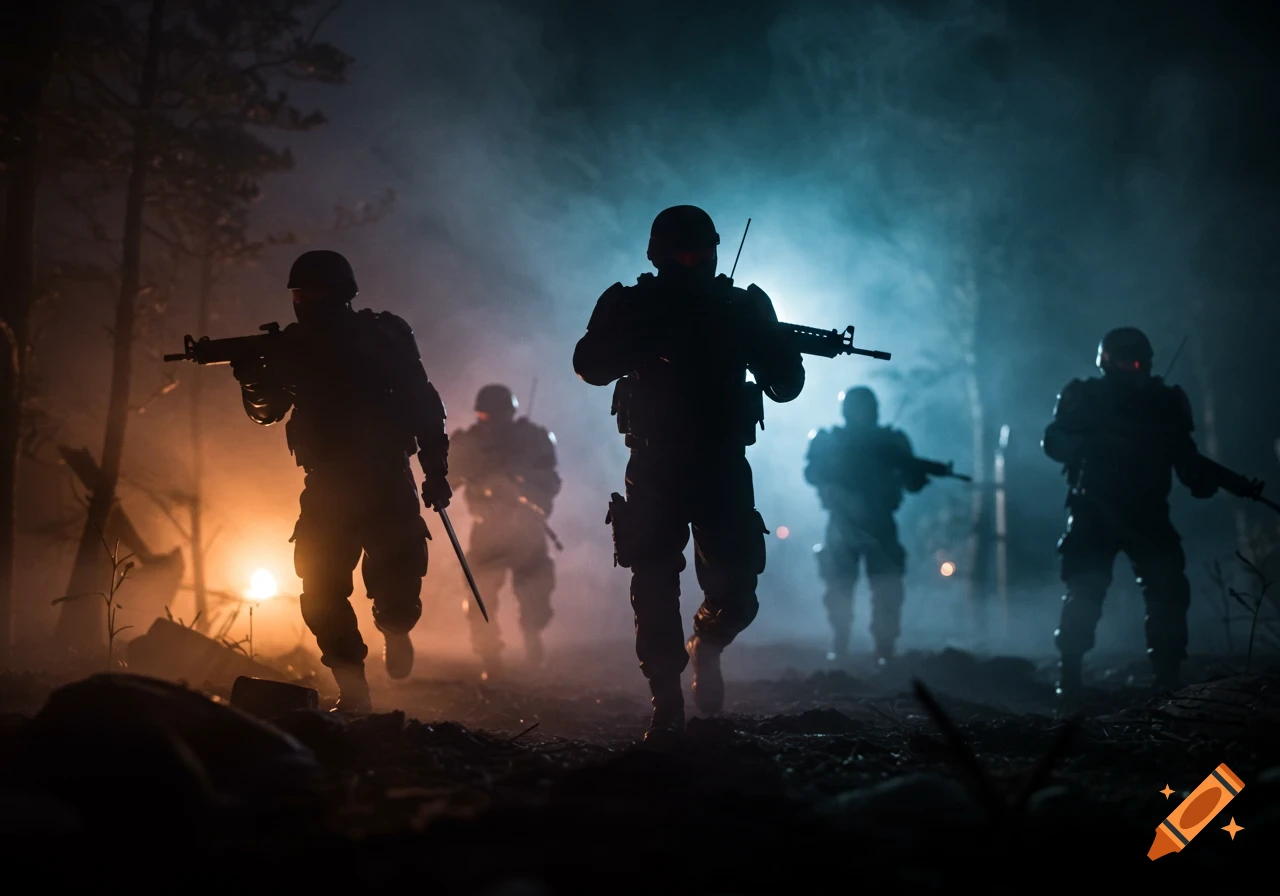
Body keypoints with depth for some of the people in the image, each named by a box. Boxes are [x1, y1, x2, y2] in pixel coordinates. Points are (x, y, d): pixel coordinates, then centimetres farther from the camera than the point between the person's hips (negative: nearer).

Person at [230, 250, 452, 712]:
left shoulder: (382, 337, -6)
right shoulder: (295, 345, 5)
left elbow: (423, 404, -5)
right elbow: (267, 410, 9)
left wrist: (435, 471, -11)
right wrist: (250, 375, -13)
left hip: (387, 481, -3)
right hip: (328, 486, 3)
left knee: (395, 572, -12)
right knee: (322, 589, -4)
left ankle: (395, 625, 24)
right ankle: (352, 691, 5)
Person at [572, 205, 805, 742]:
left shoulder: (741, 308, 3)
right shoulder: (633, 307, 1)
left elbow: (784, 386, 7)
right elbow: (590, 365, -10)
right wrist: (647, 339, -13)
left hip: (724, 468, 1)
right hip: (655, 468, -1)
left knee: (734, 592, -5)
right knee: (654, 589, -6)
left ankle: (705, 647, 28)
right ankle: (666, 706, 3)